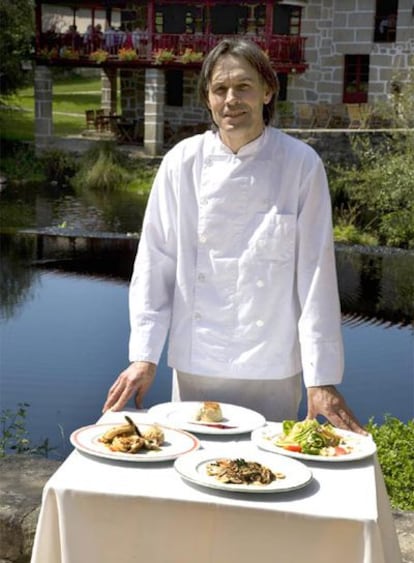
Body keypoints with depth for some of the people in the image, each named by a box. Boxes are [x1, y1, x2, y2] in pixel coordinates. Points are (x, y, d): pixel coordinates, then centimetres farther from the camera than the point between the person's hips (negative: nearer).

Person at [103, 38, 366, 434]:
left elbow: (316, 272, -9)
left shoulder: (301, 165, -9)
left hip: (273, 368, -1)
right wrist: (144, 355, -4)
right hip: (195, 364, 2)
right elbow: (155, 263, -1)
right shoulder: (182, 163, -4)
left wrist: (322, 377, -10)